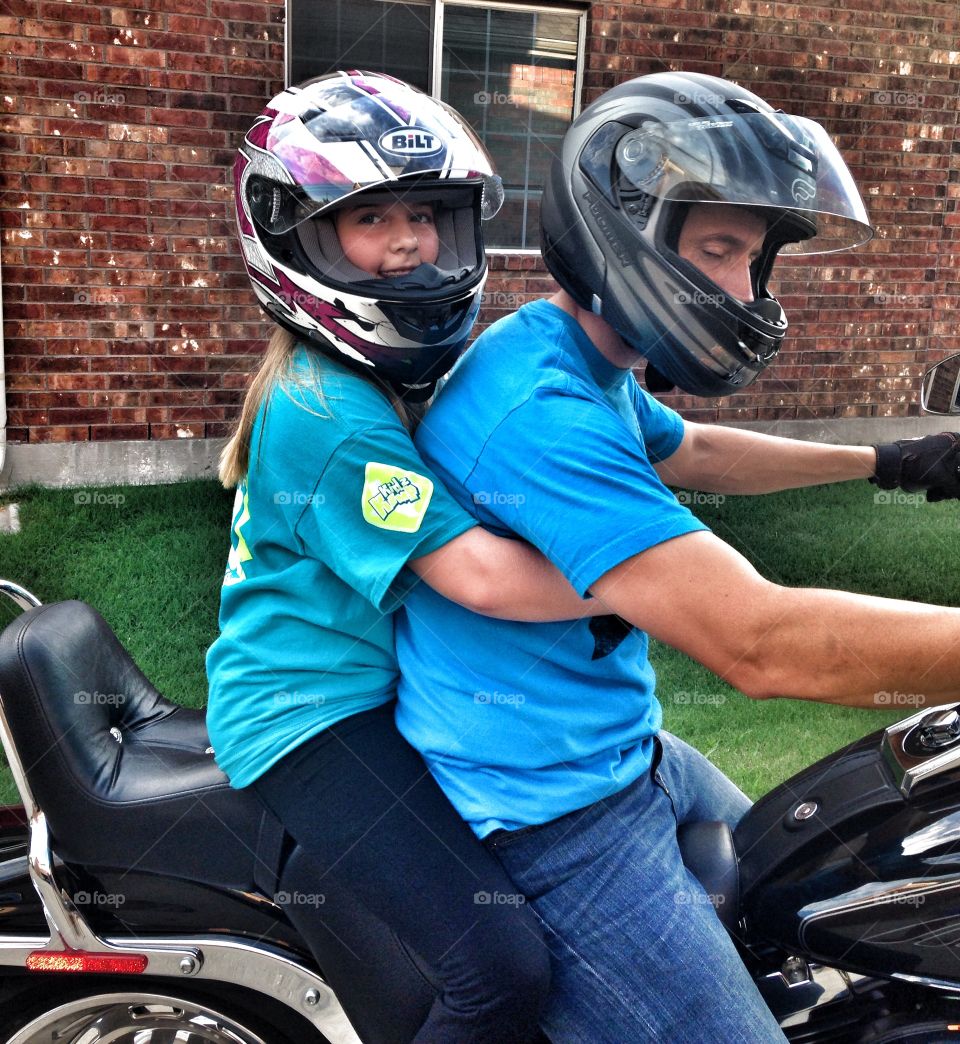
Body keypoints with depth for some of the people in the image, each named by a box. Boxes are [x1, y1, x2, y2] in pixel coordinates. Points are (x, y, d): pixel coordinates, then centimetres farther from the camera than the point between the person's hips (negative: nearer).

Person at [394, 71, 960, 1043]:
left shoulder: (597, 367, 5)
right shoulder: (537, 405, -30)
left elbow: (687, 451, 25)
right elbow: (762, 644, -37)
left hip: (627, 748, 11)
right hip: (552, 814, -11)